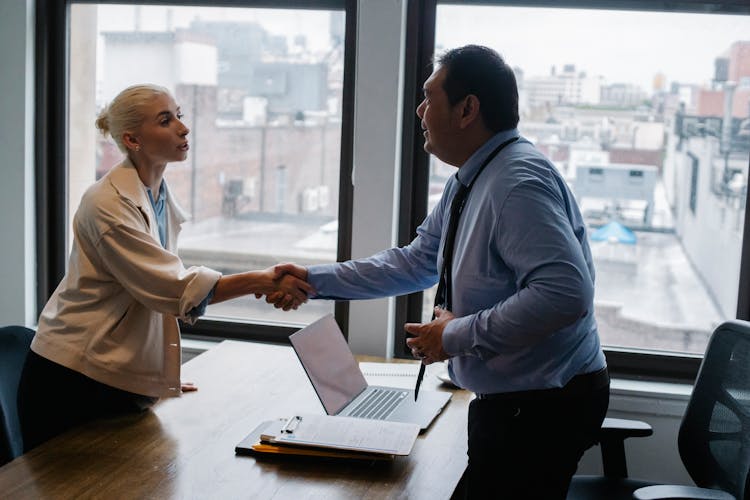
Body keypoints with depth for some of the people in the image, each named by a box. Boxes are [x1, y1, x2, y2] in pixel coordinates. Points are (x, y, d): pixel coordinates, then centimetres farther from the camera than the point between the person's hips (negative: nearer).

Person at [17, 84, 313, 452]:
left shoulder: (163, 200, 7)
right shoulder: (109, 204, -19)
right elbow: (174, 288, -26)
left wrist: (162, 376, 14)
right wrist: (262, 281, -31)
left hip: (124, 379, 8)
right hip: (74, 380, -7)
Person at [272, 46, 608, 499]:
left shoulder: (519, 182, -24)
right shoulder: (468, 183, 7)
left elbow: (566, 293, -33)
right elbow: (415, 264, 15)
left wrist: (458, 335, -24)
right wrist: (315, 280, 11)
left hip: (542, 406, -9)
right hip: (507, 401, 9)